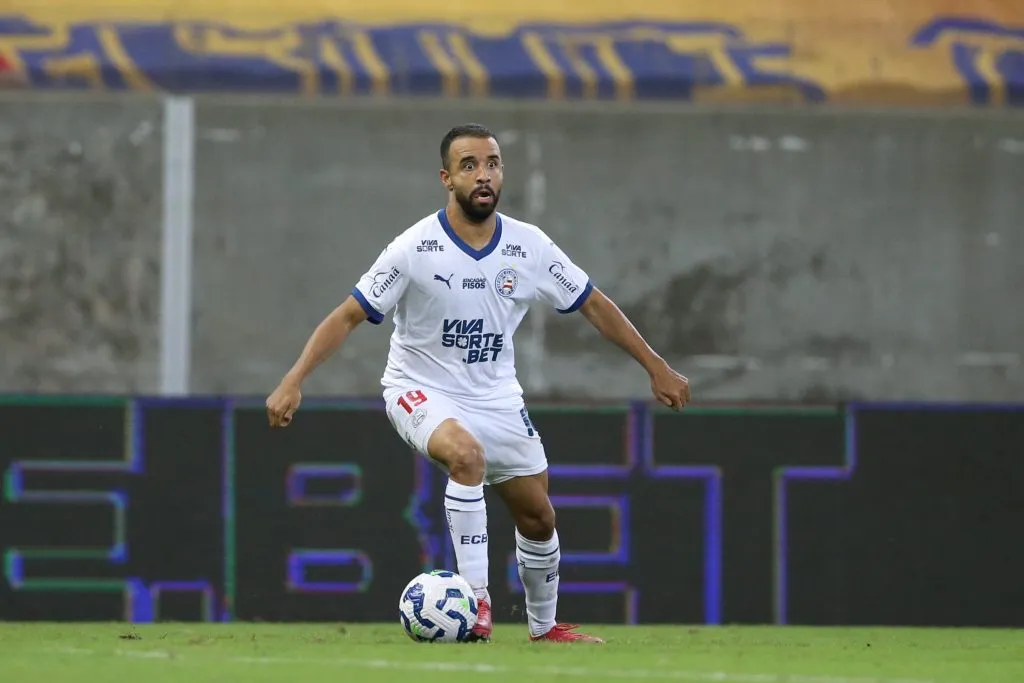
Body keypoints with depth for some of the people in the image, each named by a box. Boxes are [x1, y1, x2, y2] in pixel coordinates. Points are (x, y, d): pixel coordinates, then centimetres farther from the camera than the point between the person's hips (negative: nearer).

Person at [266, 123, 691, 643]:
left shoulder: (529, 247, -8)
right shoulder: (416, 249, -18)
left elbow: (594, 306, 4)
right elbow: (349, 316, -15)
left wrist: (656, 368, 6)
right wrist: (293, 382, -24)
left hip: (496, 398, 5)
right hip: (421, 391, -5)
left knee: (537, 518, 8)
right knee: (466, 453, -36)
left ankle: (544, 625, 34)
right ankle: (475, 599, -29)